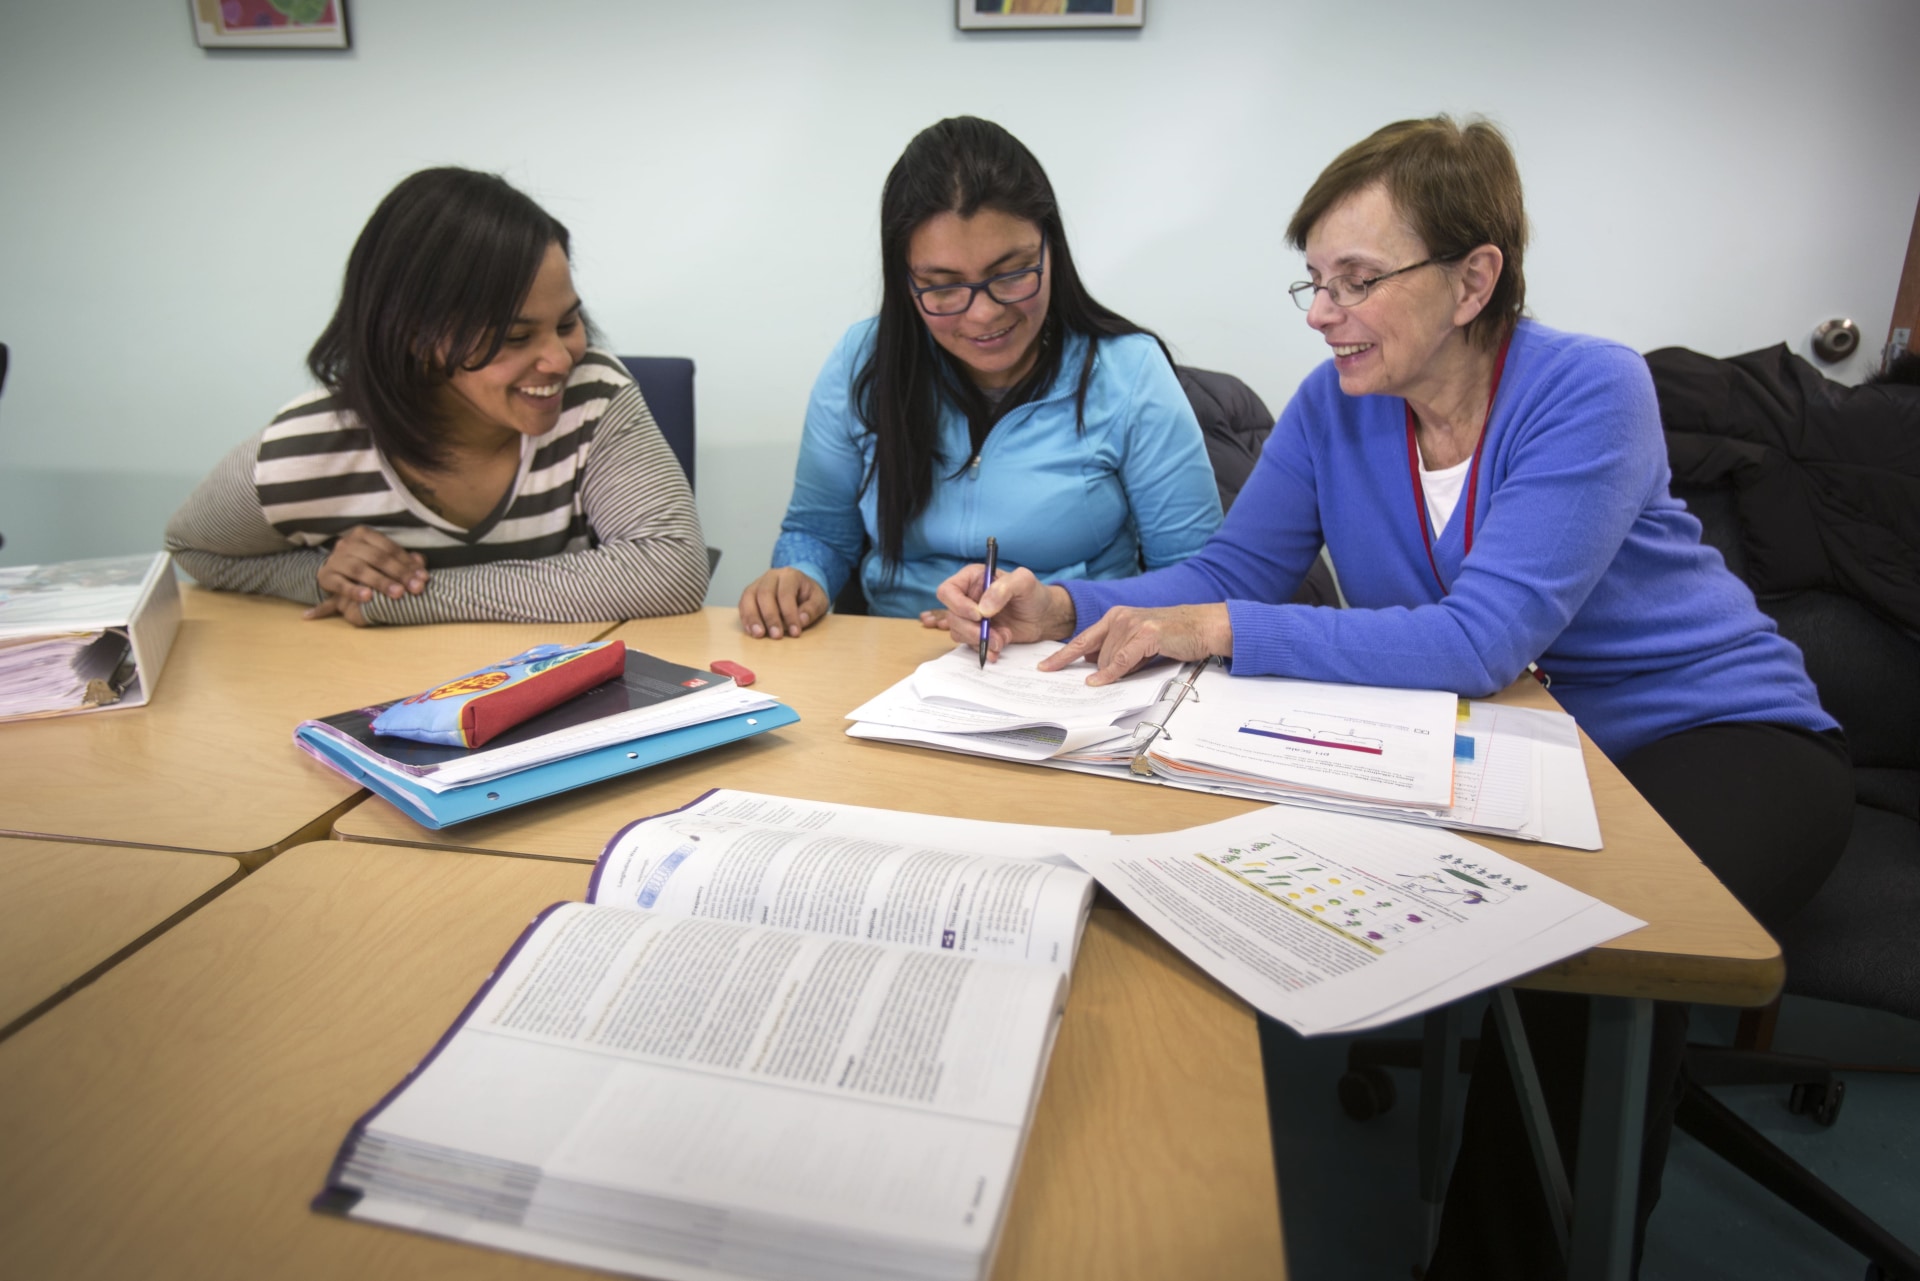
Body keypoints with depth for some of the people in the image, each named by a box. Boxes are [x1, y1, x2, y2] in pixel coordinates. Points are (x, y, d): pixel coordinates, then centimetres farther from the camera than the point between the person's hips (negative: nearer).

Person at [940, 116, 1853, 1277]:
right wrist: (1062, 606, -24)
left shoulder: (1588, 391, -21)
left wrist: (1224, 632, -36)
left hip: (1719, 733, -4)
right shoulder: (1334, 406, -4)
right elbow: (1230, 574, -6)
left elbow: (1485, 639, -32)